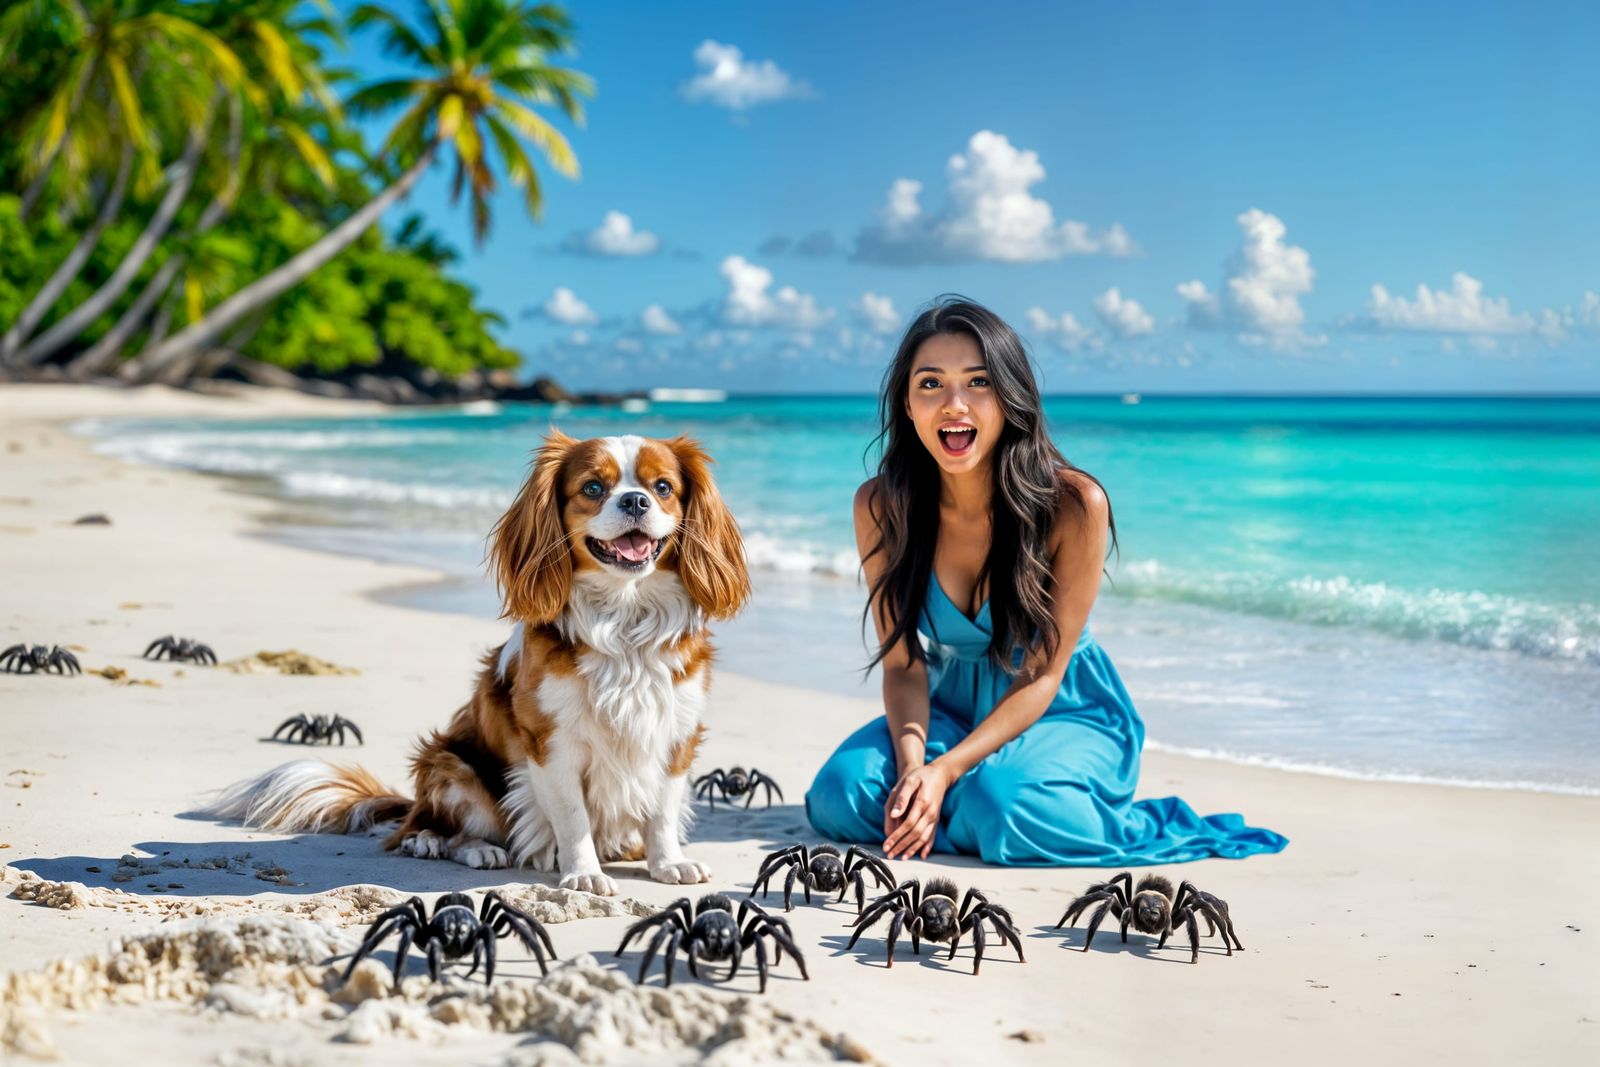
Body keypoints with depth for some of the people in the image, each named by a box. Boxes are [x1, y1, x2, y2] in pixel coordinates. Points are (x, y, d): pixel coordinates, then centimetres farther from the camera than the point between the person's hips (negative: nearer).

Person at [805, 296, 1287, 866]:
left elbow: (1043, 675, -17)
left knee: (1007, 812, -34)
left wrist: (947, 771, -28)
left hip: (1063, 713, -3)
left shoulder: (1075, 504, -22)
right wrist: (911, 763, -28)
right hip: (952, 709, 3)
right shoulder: (881, 507, -12)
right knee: (840, 795, -23)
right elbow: (902, 664, -8)